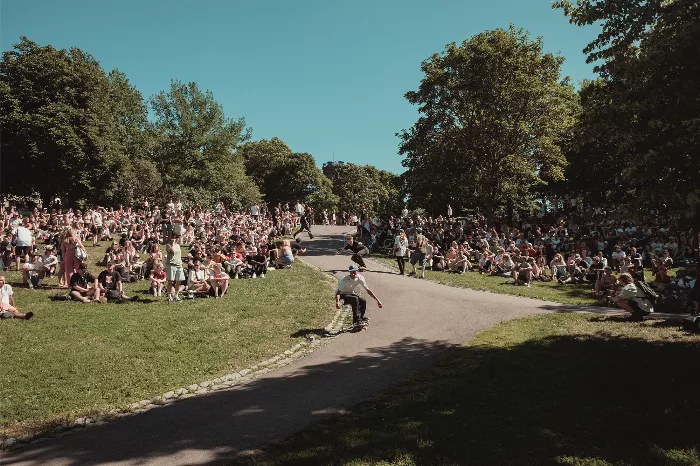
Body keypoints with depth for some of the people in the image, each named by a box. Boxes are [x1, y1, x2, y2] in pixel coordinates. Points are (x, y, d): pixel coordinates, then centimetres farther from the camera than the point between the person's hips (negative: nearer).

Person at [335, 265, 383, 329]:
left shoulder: (360, 278, -12)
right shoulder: (345, 280, -25)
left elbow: (368, 290, -6)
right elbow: (338, 292, -30)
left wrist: (377, 300, -10)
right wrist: (337, 302, -49)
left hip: (351, 294, 6)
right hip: (342, 295, -6)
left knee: (363, 301, -18)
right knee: (355, 299, -32)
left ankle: (360, 318, -8)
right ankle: (356, 321, -28)